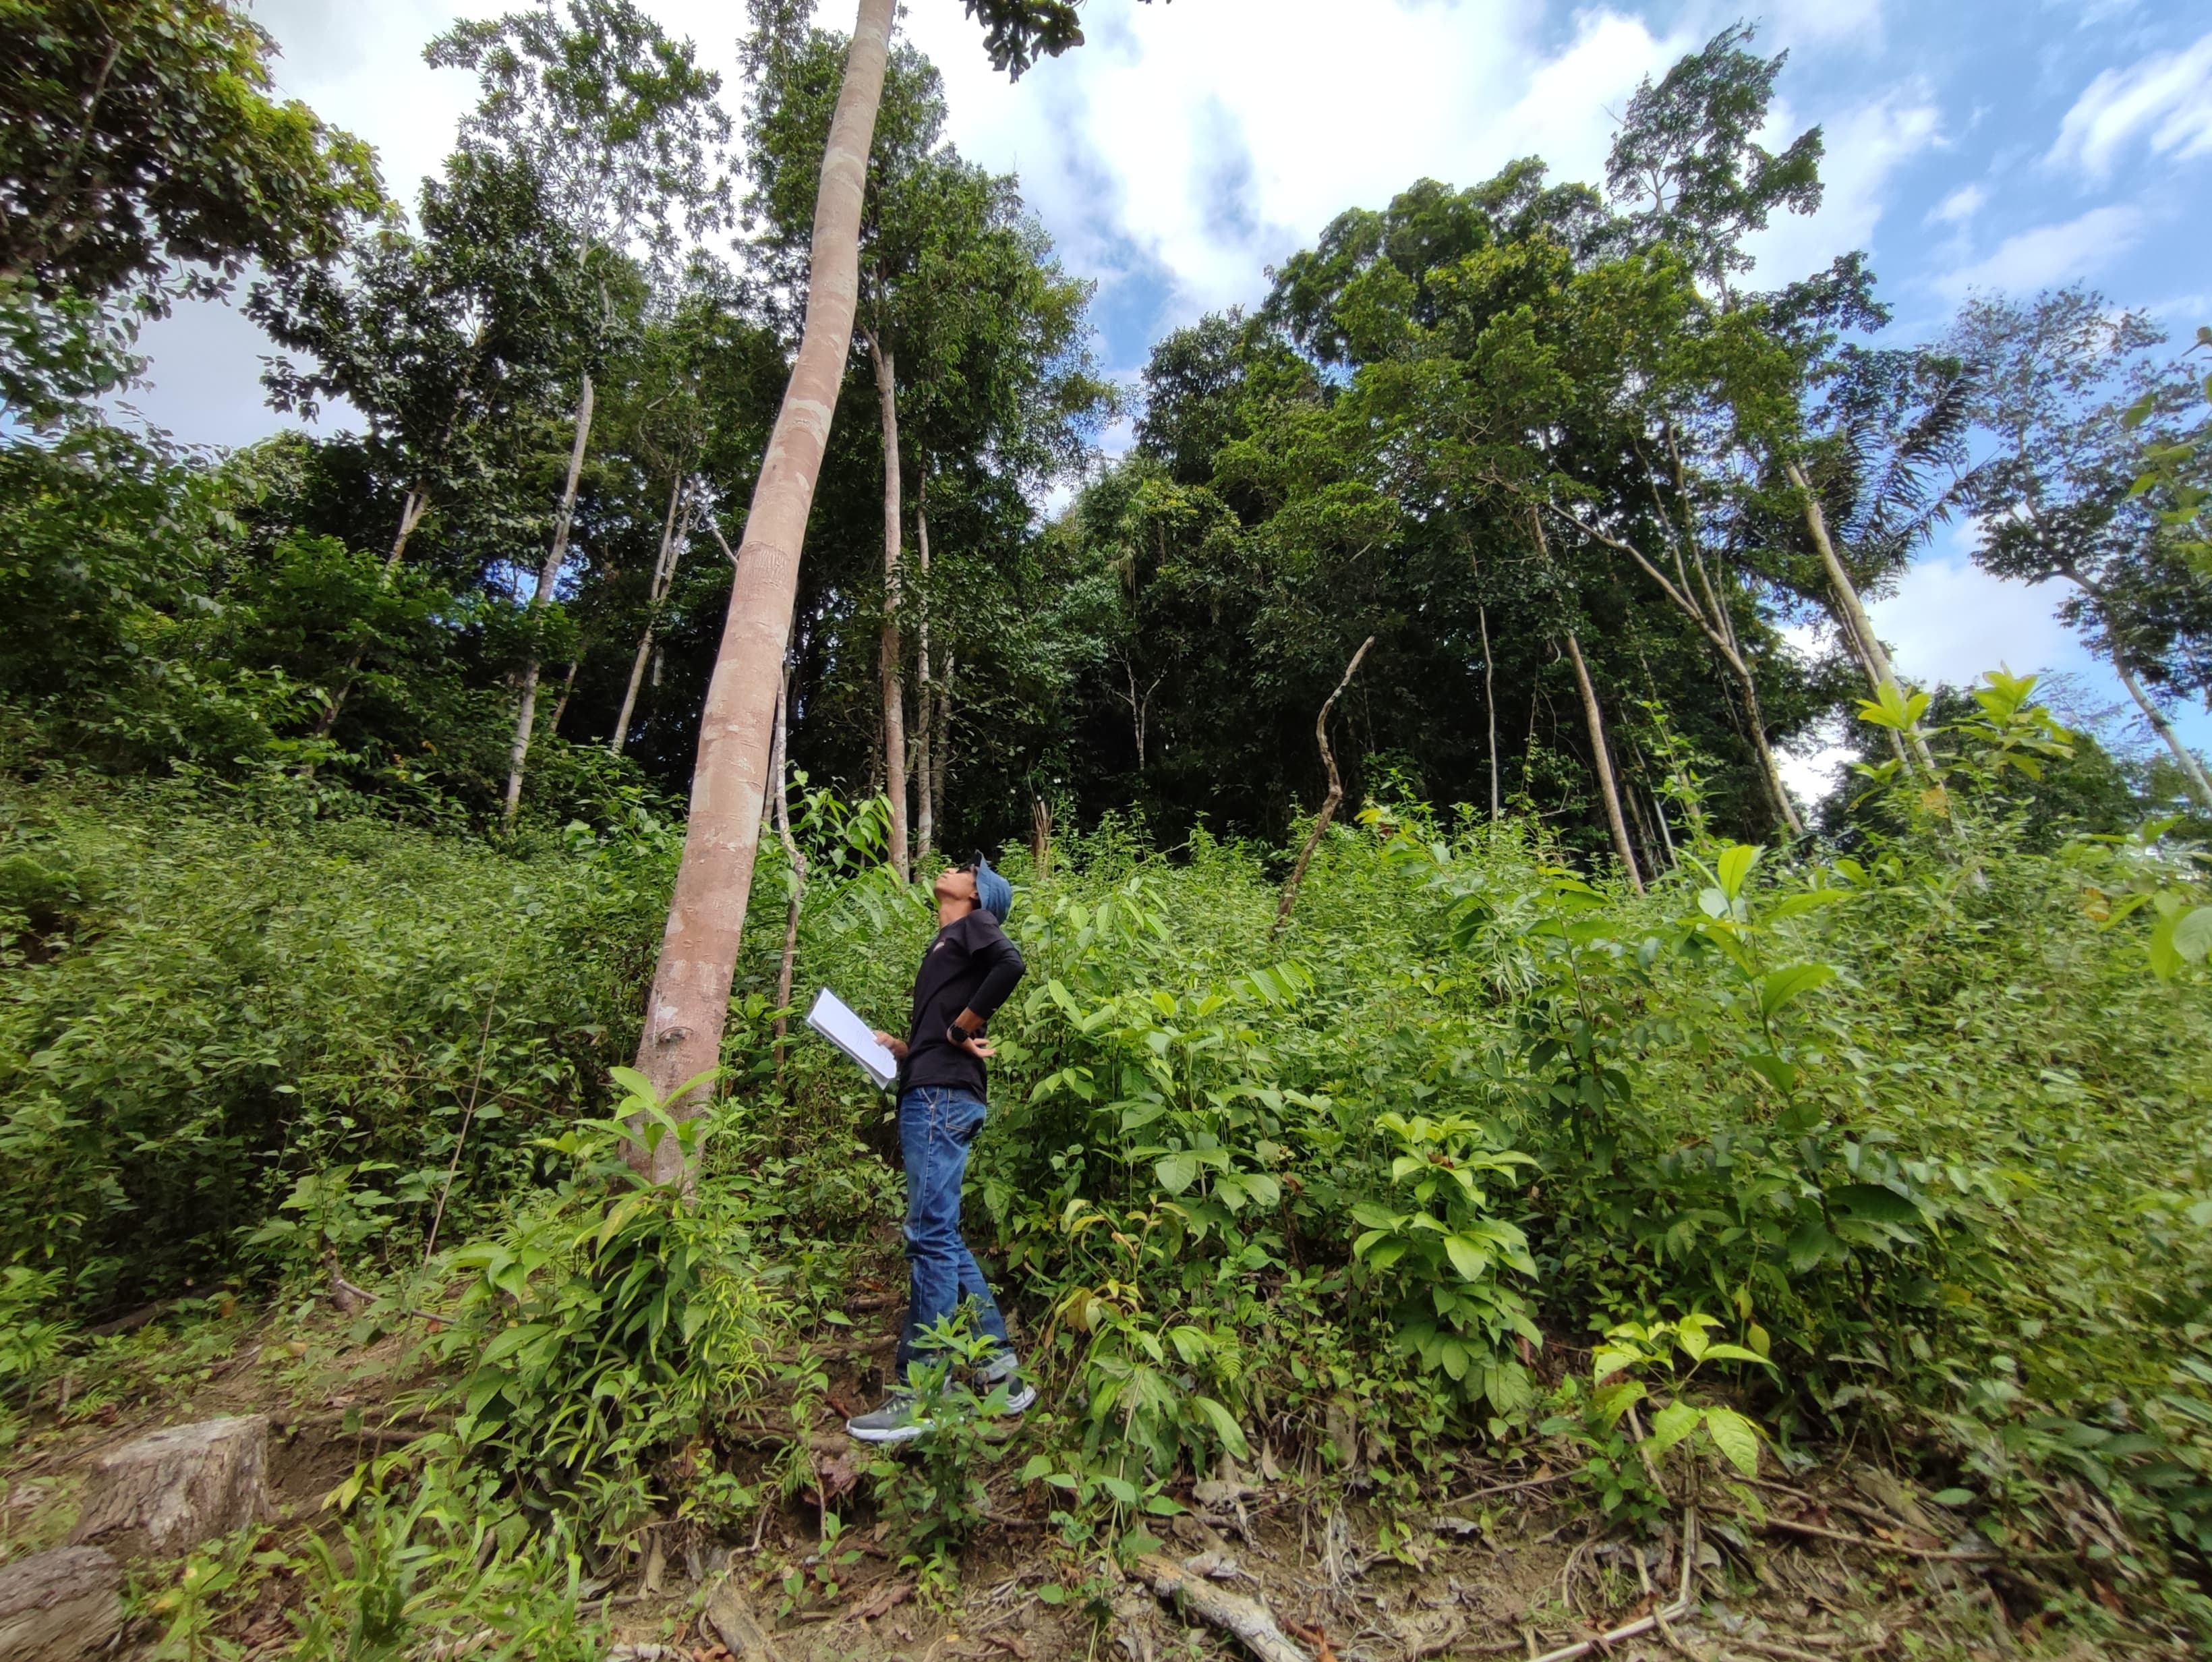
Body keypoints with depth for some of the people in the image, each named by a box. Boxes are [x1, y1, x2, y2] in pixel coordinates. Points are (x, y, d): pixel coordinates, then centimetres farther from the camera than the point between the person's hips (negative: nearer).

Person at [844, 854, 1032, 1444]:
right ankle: (1002, 1372, 19)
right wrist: (897, 1048, 14)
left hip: (942, 1097, -10)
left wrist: (962, 1028, -14)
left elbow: (1012, 963, -21)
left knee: (931, 1235, -6)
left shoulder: (973, 925, 3)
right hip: (929, 1095, 10)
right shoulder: (946, 946, 26)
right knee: (940, 1237, 11)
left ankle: (917, 1395, 3)